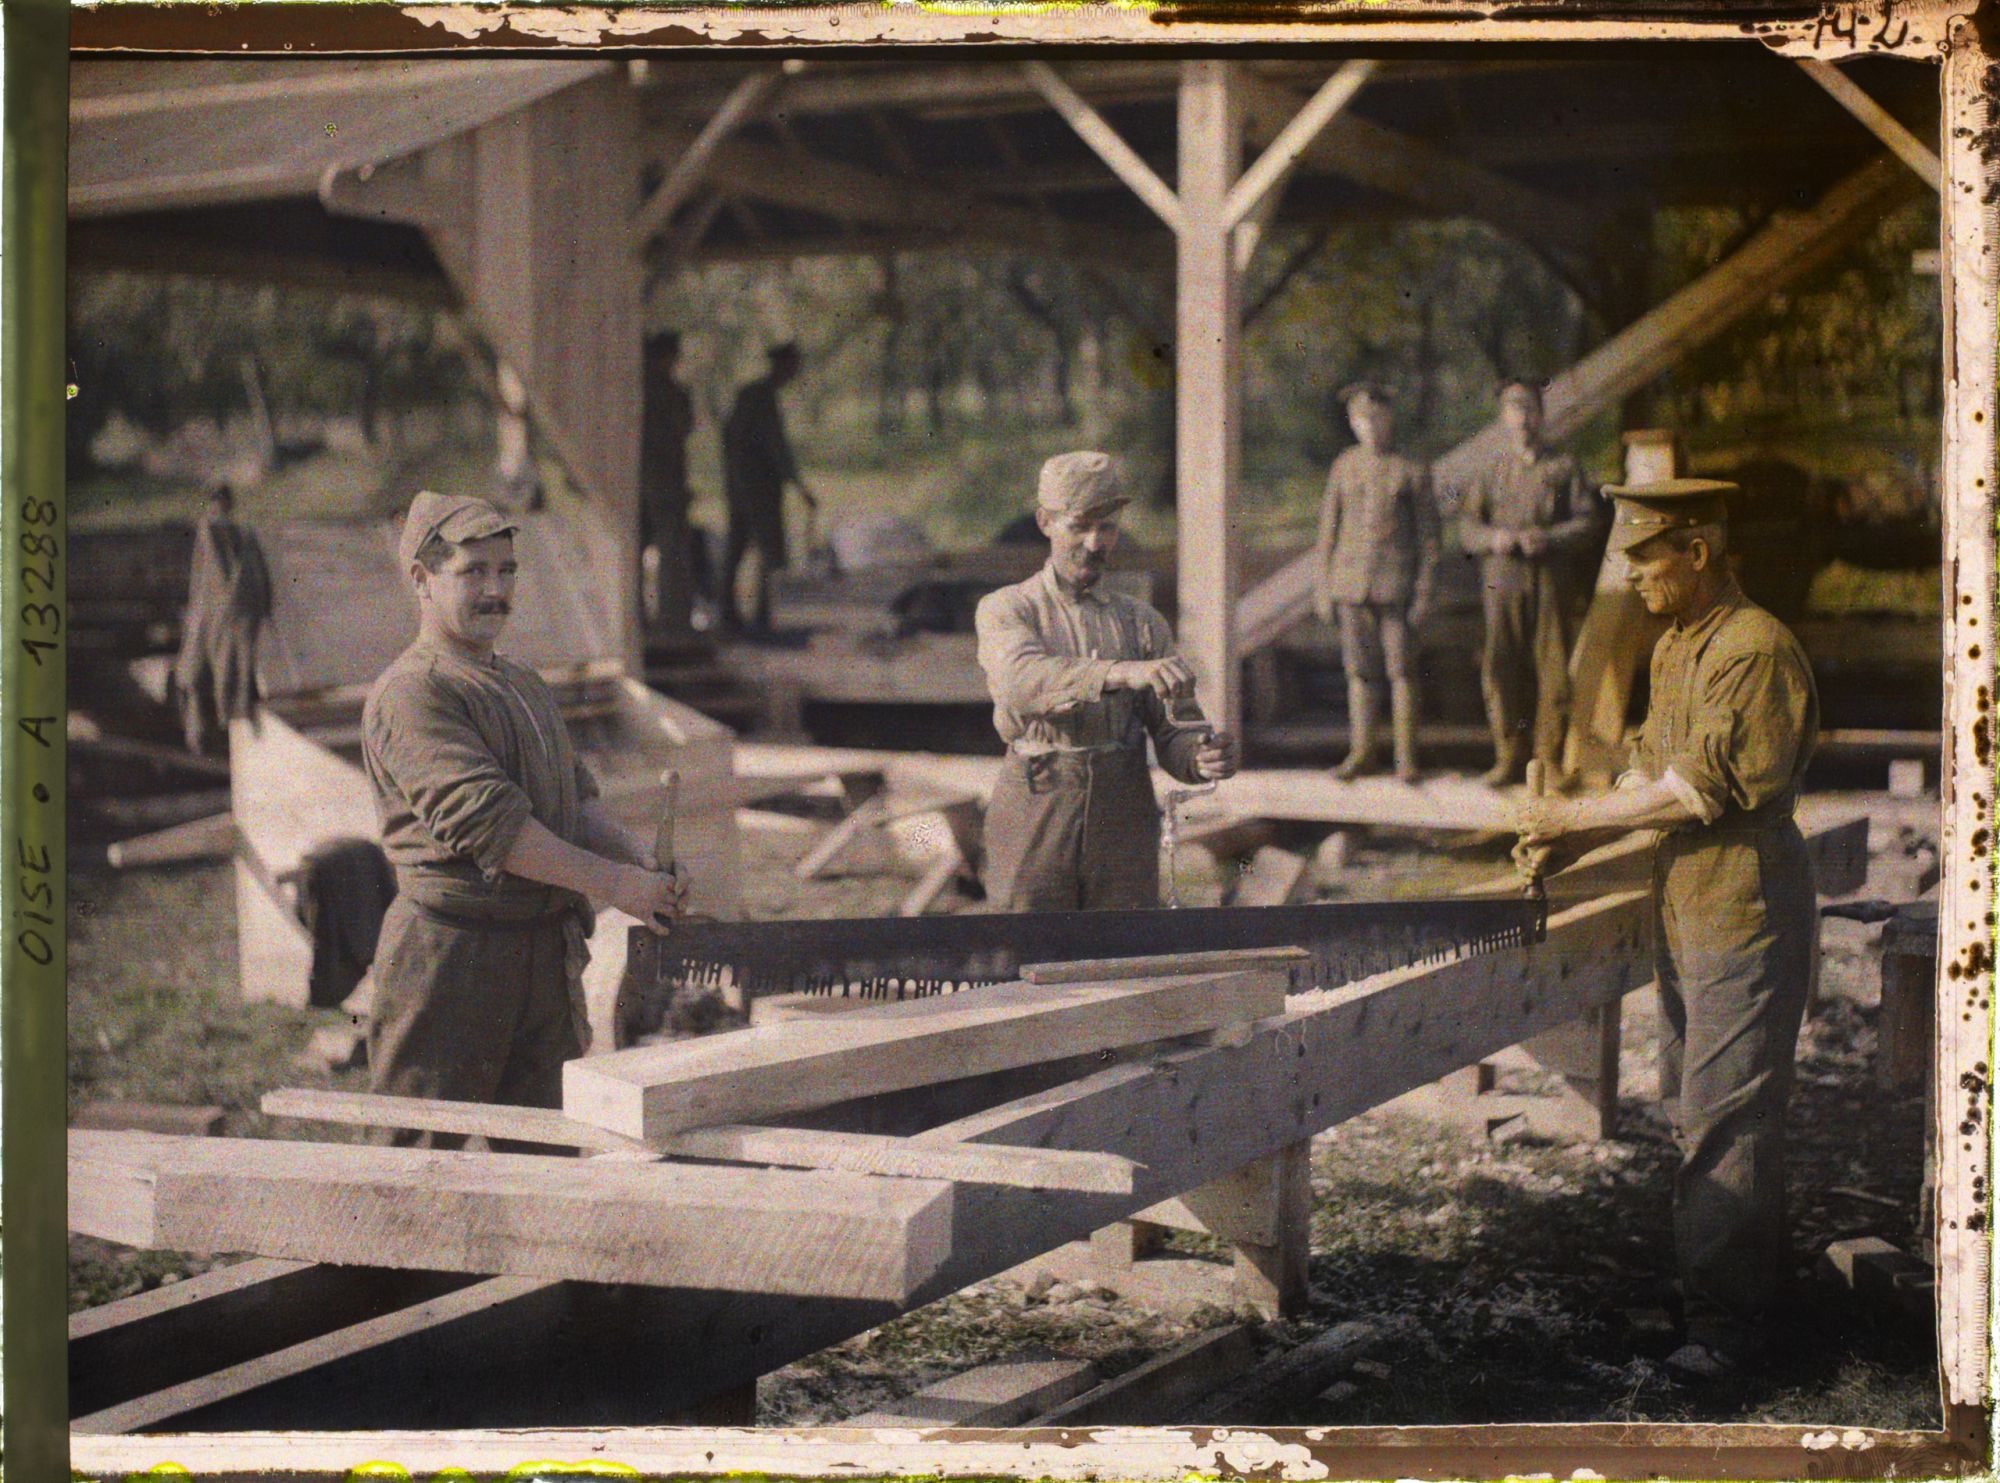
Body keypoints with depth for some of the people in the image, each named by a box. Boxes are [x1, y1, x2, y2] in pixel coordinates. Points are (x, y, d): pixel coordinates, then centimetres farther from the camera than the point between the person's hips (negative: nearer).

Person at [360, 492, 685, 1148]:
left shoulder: (526, 686, 20)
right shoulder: (409, 693, -12)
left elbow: (576, 796, 15)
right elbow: (483, 819, -21)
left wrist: (646, 871, -4)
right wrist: (614, 883, -21)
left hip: (546, 955, 9)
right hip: (447, 952, -8)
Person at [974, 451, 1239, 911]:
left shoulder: (1141, 622, 13)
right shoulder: (1003, 610, 3)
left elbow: (1175, 734, 7)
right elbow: (1023, 683, -20)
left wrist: (1205, 757, -18)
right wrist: (1122, 673, -35)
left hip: (1124, 824, 3)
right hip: (1036, 818, -3)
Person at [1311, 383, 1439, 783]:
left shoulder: (1412, 472, 0)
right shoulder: (1343, 469, 9)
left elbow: (1427, 539, 0)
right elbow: (1328, 529, 13)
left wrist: (1425, 595, -6)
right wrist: (1322, 587, 8)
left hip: (1396, 584, -3)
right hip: (1351, 581, 3)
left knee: (1401, 670, -2)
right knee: (1359, 668, 7)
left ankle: (1407, 756, 4)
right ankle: (1361, 750, 15)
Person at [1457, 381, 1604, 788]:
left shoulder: (1563, 466, 9)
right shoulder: (1487, 468, 13)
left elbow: (1587, 521, 4)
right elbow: (1467, 522, 9)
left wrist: (1549, 538, -13)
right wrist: (1494, 538, -12)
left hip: (1552, 581, -1)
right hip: (1503, 576, 1)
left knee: (1553, 669, -2)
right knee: (1501, 667, -2)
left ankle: (1549, 756, 6)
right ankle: (1509, 758, 6)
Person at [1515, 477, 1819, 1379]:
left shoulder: (1755, 648, -18)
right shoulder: (1673, 647, 14)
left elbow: (1699, 790, -21)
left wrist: (1575, 816, -15)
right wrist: (1572, 846, 6)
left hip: (1743, 914, -10)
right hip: (1681, 908, 10)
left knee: (1724, 1114, -6)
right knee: (1691, 1100, 16)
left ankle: (1724, 1316, 0)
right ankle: (1760, 1272, 29)